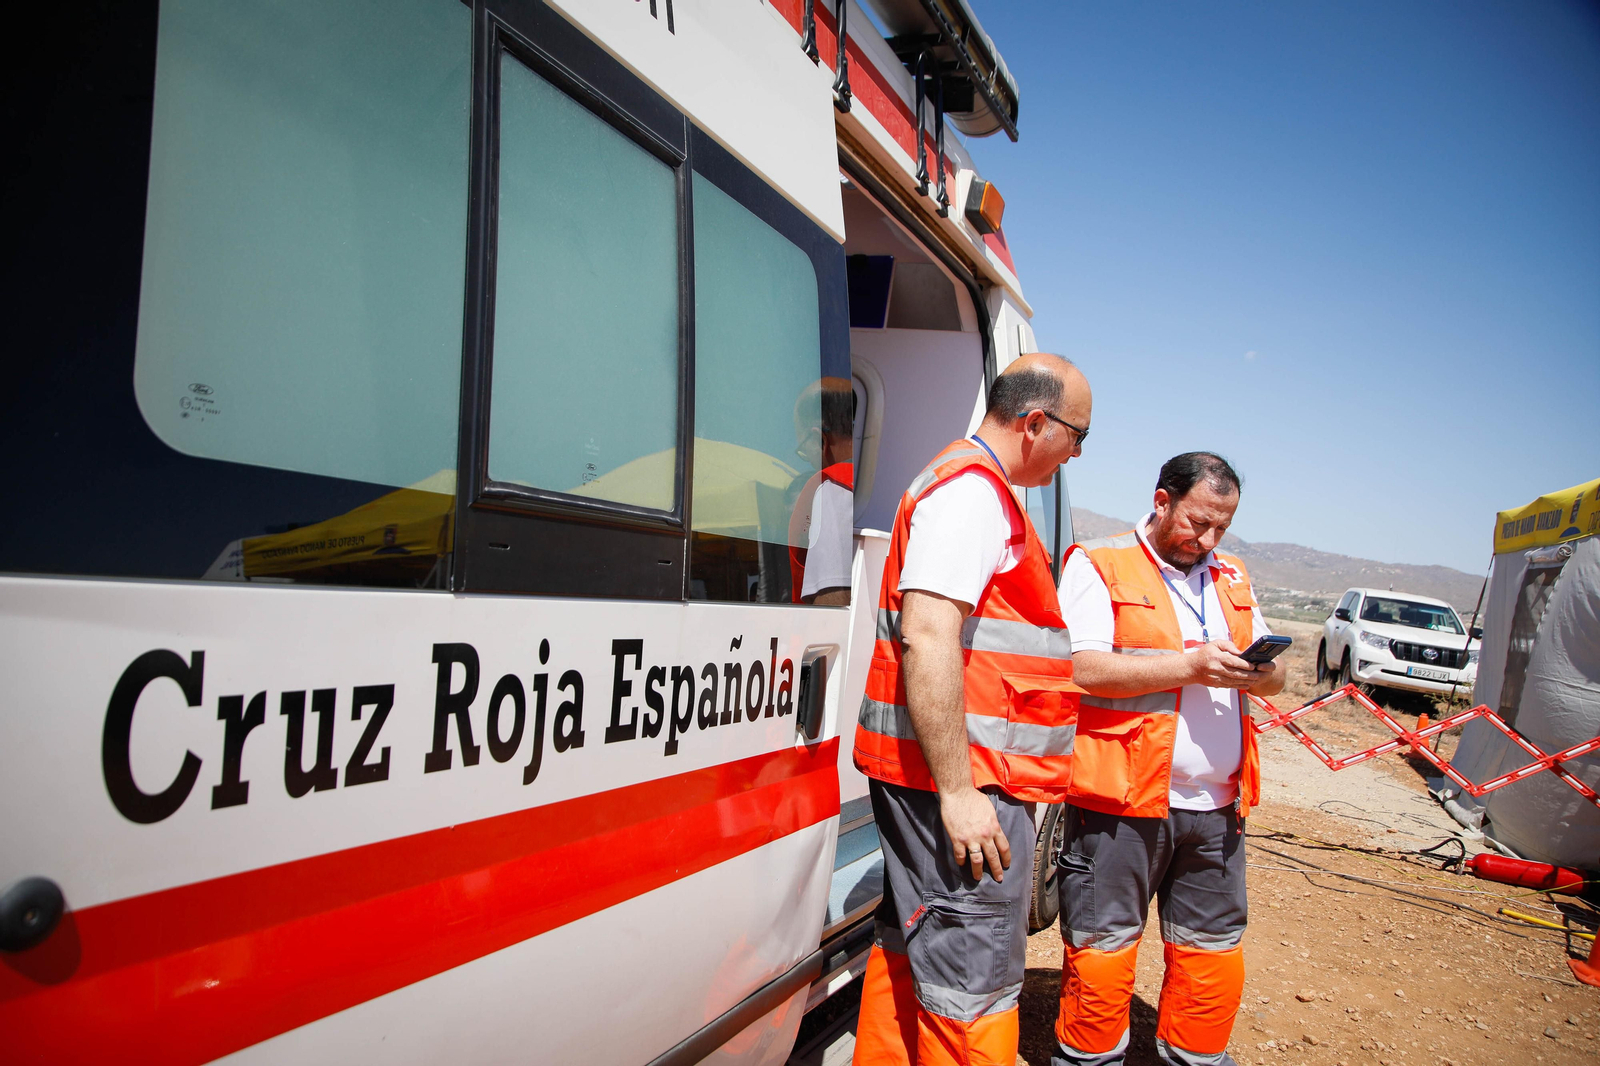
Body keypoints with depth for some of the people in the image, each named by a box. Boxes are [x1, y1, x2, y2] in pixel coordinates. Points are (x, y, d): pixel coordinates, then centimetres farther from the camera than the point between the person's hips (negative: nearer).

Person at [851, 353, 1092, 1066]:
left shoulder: (976, 489, 20)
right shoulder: (973, 489, -14)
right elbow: (927, 639, -25)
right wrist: (958, 790, -24)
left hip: (949, 776, 11)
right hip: (964, 778, -11)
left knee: (910, 950, 19)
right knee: (976, 982, -2)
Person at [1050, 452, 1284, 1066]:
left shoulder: (1232, 578, 17)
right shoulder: (1098, 566, -4)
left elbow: (1274, 677, 18)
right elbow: (1082, 669, -16)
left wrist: (1257, 670, -6)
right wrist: (1190, 666, -17)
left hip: (1216, 806, 6)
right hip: (1123, 799, -6)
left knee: (1214, 948, 14)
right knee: (1103, 946, 4)